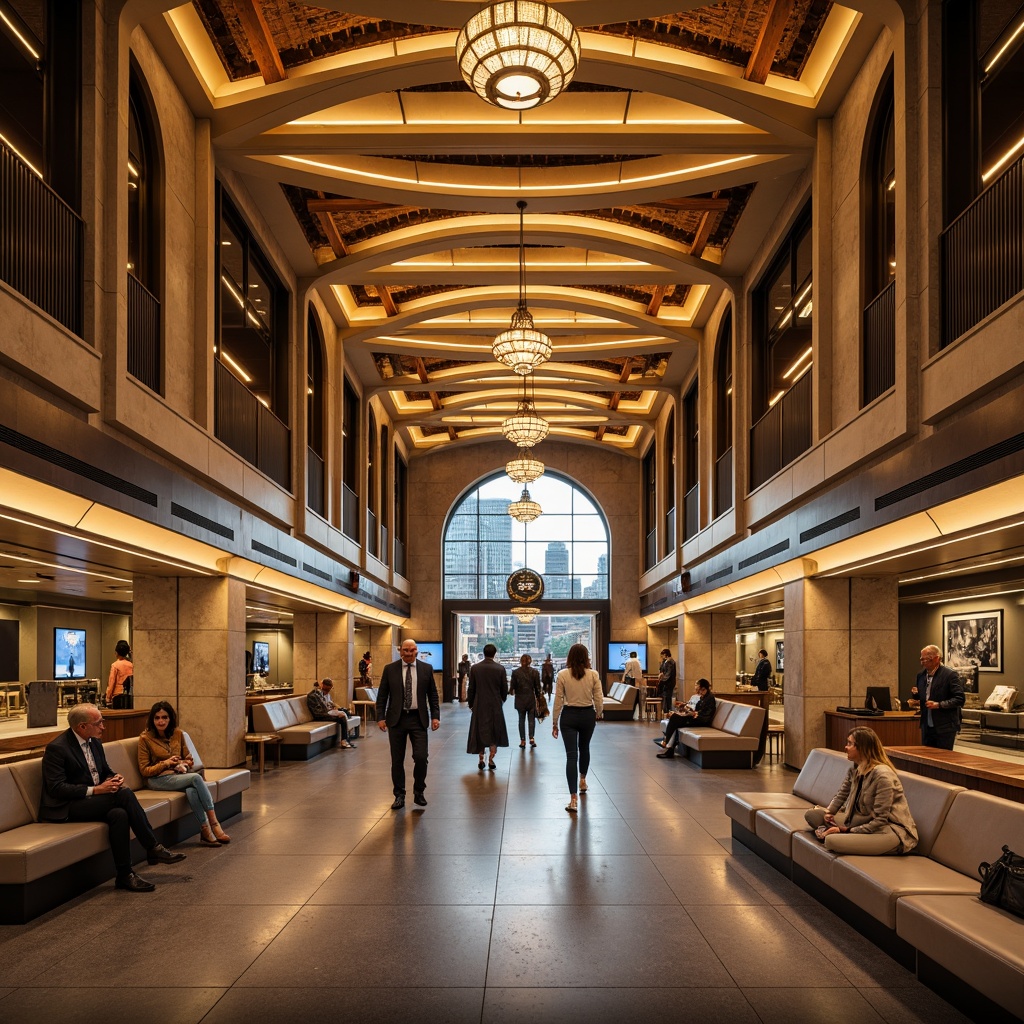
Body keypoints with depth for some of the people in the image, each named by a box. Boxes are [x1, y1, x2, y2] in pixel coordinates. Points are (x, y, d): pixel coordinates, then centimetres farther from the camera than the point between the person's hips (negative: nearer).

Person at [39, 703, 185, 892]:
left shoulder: (94, 742, 10)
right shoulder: (56, 748, -15)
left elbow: (106, 770, 22)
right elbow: (56, 788, -21)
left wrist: (114, 779, -4)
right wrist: (95, 790, -25)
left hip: (92, 800, 8)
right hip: (66, 809, -8)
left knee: (119, 814, -26)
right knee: (124, 794, -26)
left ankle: (125, 875, -20)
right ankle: (153, 848, -18)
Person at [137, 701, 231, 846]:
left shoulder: (178, 734, 8)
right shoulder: (145, 738, -4)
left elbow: (189, 759, 15)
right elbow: (144, 770, -3)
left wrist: (184, 764, -8)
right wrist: (165, 763, -16)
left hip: (179, 774, 4)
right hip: (158, 779, -4)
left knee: (191, 790, -36)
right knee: (196, 778, -31)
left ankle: (206, 831, -37)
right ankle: (214, 824, -33)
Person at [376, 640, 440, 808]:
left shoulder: (426, 669, 3)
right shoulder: (390, 669, 2)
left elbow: (433, 695, 6)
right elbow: (382, 695, 4)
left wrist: (435, 716, -2)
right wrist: (380, 717, -4)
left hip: (418, 719, 0)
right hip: (396, 719, 0)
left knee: (421, 757, -7)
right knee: (397, 760, 5)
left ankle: (418, 792, 14)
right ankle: (399, 796, 17)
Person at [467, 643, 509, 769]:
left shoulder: (475, 668, -5)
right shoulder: (500, 668, -8)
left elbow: (471, 688, -1)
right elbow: (504, 689, -2)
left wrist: (471, 704, 12)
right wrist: (502, 700, 17)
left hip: (479, 705, 1)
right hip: (495, 705, -1)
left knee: (480, 732, 12)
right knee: (494, 733, 11)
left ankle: (481, 760, 12)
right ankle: (491, 760, 7)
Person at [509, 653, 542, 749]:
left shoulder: (515, 672, -6)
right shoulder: (535, 672, -5)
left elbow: (512, 686, -2)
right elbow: (537, 687, -2)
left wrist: (511, 692, 20)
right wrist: (538, 697, 8)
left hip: (520, 700, 0)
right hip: (531, 699, 0)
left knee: (521, 720, 8)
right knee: (531, 719, 8)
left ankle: (522, 741, 7)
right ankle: (531, 738, -5)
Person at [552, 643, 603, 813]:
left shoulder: (562, 675, -9)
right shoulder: (593, 675, -7)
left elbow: (558, 701, -6)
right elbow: (599, 699, -4)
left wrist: (555, 723, 3)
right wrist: (599, 714, 17)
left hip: (569, 716, -2)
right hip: (588, 715, 2)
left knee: (571, 755, -3)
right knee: (584, 748, 28)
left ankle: (573, 799, -10)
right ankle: (583, 780, 51)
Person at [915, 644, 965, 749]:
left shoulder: (950, 675, -11)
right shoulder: (921, 675, 9)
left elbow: (959, 699, -13)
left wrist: (939, 704, -21)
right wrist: (915, 699, 0)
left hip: (945, 729, -6)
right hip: (927, 728, 6)